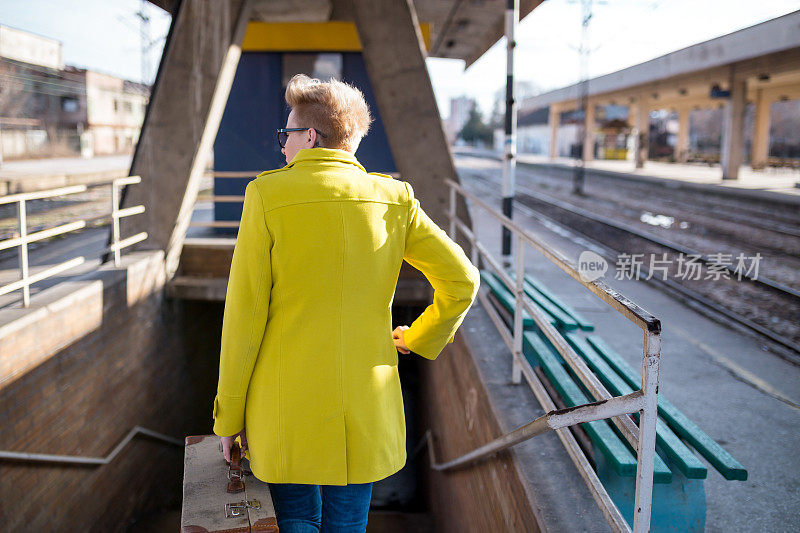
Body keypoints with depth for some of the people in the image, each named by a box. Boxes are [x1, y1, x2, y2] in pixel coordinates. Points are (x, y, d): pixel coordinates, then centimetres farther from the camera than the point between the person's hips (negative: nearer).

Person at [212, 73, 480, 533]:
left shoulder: (267, 195, -9)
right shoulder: (393, 198, -2)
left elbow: (245, 312, -8)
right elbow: (462, 281, 0)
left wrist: (229, 416, 1)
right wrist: (418, 340, 17)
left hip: (285, 409, -2)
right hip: (365, 408, 3)